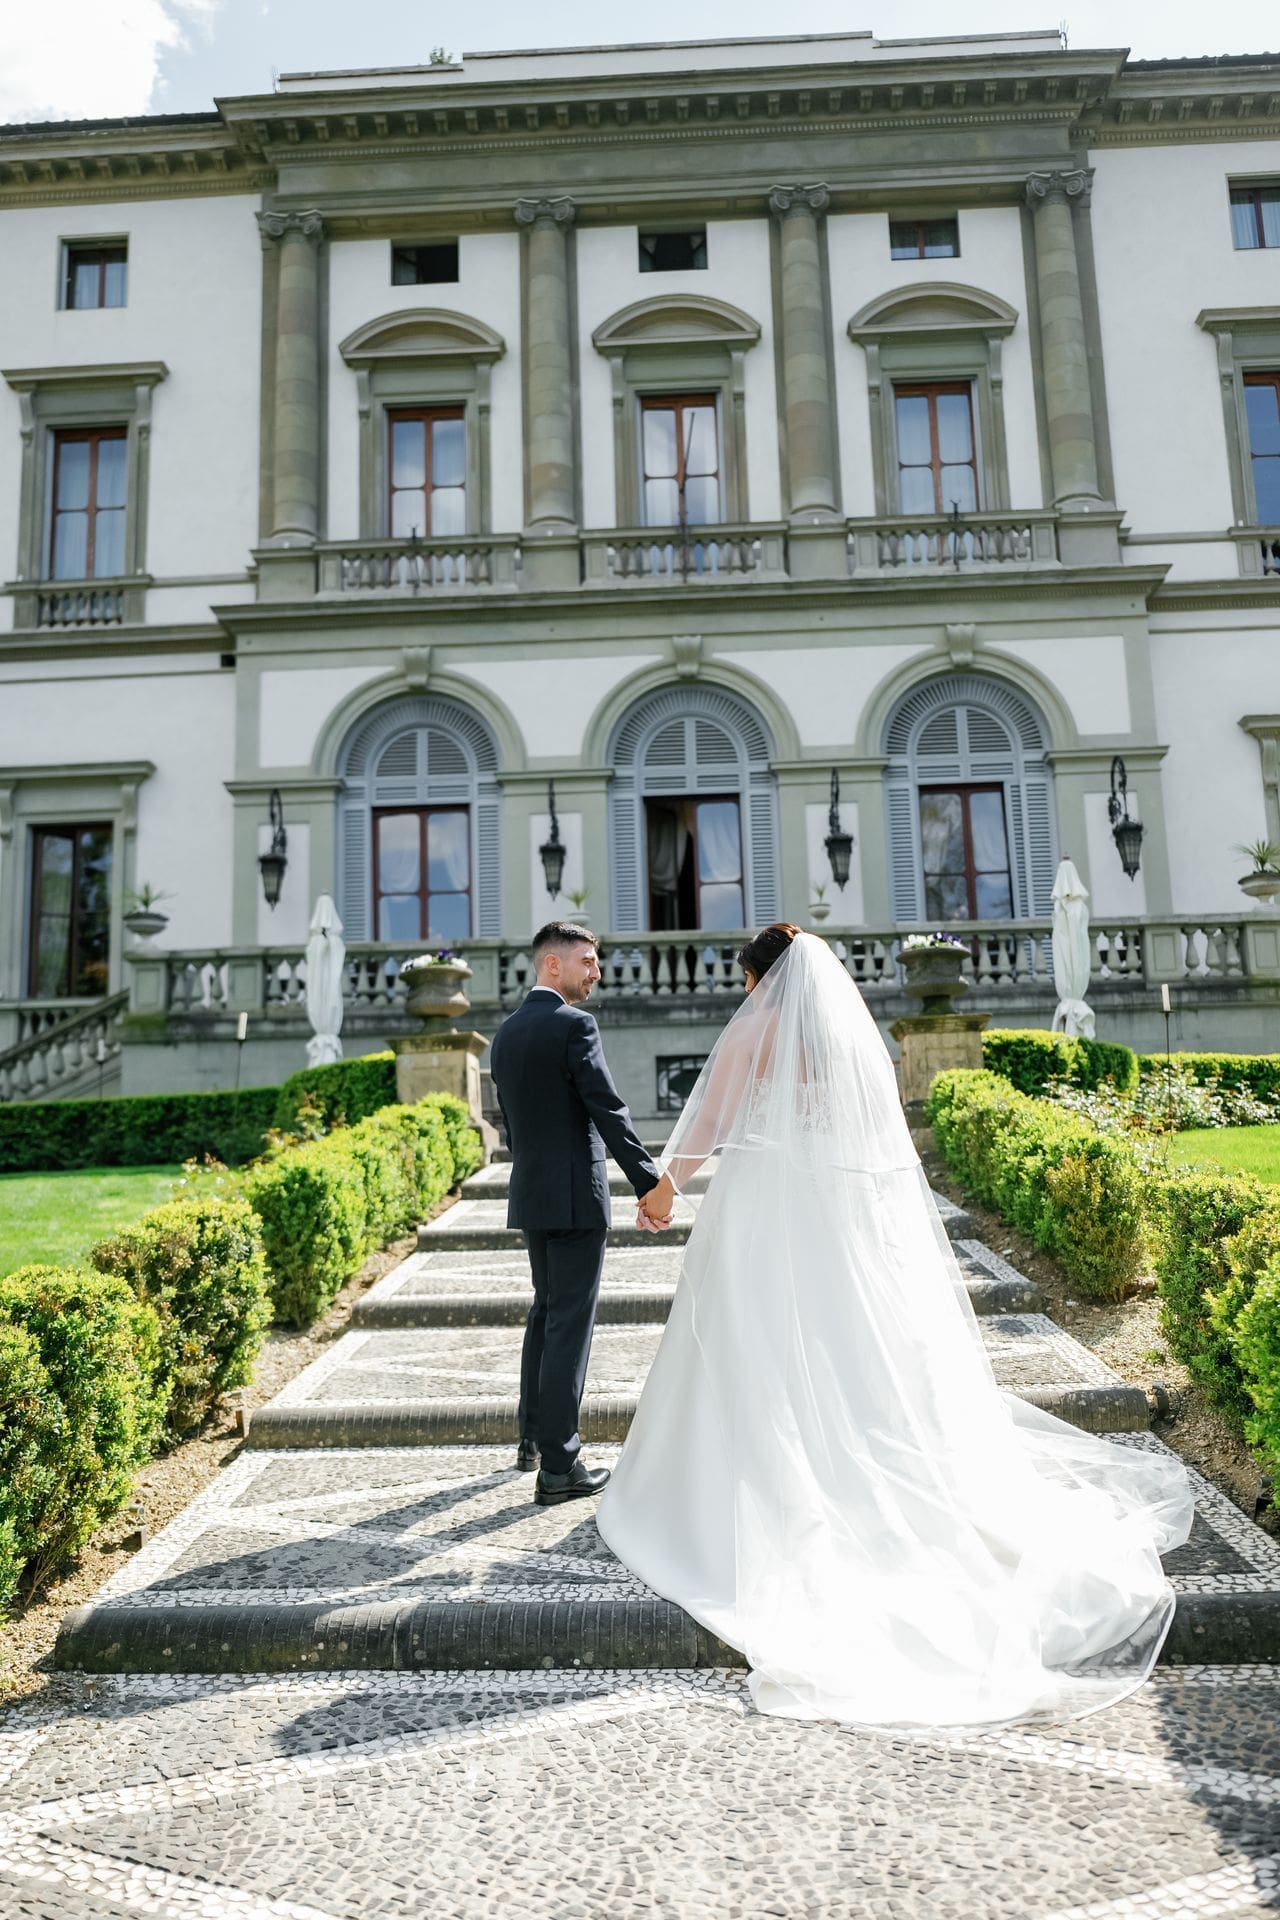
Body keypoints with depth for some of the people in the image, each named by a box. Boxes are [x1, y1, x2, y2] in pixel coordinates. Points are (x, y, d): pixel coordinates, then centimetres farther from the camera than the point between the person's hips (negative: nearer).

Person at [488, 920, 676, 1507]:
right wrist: (650, 1184, -16)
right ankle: (557, 1468, 6)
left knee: (545, 1311, 22)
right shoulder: (574, 1025, -14)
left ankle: (533, 1436, 34)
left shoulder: (505, 1034, 10)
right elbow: (609, 1112, -19)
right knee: (570, 1324, -1)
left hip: (530, 1195, 8)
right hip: (576, 1196, -8)